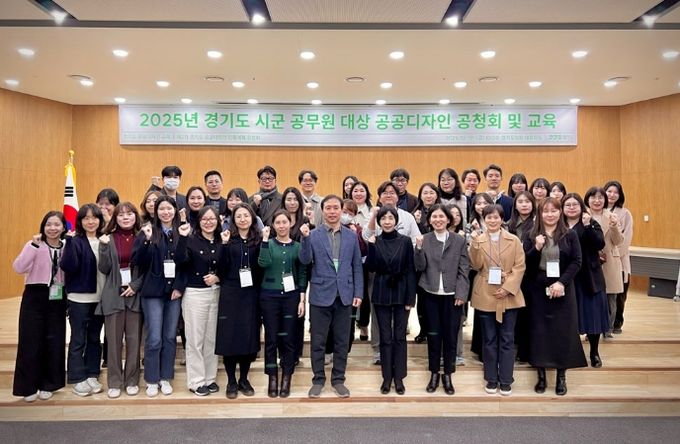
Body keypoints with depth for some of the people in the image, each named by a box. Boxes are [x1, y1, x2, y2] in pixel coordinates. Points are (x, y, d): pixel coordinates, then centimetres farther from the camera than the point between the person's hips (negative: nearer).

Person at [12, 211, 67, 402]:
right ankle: (28, 386, 15)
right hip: (35, 298, -3)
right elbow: (18, 268, -21)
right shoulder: (35, 245, -6)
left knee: (54, 341, 8)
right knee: (31, 341, 2)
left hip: (57, 300, 3)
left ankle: (48, 384, 22)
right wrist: (33, 245, -29)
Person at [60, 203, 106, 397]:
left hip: (100, 298, 4)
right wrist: (69, 241, -28)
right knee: (78, 339, 5)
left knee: (94, 338, 13)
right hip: (79, 298, -4)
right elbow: (67, 266, -21)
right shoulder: (76, 241, -6)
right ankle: (78, 379, 15)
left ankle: (92, 375, 23)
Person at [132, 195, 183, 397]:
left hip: (174, 292, 2)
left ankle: (166, 378, 23)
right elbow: (136, 262, -8)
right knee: (154, 339, 0)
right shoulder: (148, 233, 0)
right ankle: (151, 380, 16)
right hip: (153, 292, -2)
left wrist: (180, 287, -3)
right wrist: (146, 240, -20)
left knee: (170, 337, 9)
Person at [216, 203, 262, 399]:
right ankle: (231, 381, 16)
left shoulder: (258, 240, 6)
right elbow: (221, 269, -8)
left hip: (251, 294, 2)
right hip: (230, 293, -2)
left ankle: (244, 379, 22)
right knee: (229, 335, 1)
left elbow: (263, 267, 4)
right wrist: (225, 244, -15)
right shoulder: (229, 239, 1)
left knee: (249, 335, 6)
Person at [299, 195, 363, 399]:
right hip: (320, 295, -2)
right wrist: (305, 238, -25)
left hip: (344, 295, 2)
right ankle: (318, 380, 22)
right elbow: (305, 260, -11)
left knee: (342, 341, 10)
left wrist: (358, 293, 1)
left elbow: (357, 267, 7)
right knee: (318, 341, 7)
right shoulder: (313, 234, -1)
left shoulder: (351, 236, 6)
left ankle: (338, 379, 24)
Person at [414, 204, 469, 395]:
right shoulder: (424, 240, 4)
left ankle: (447, 375, 21)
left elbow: (464, 270, 0)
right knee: (433, 335, 7)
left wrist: (461, 294, -8)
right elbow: (420, 267, -2)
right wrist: (419, 248, -17)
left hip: (452, 295, 0)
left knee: (451, 335, 6)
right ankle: (434, 374, 21)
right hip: (431, 295, 0)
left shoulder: (459, 240, 2)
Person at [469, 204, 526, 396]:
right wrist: (475, 244, -19)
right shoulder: (477, 240, 2)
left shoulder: (514, 240, 3)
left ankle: (506, 380, 16)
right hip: (485, 296, 0)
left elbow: (520, 266, -2)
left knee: (507, 339, 5)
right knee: (489, 339, 9)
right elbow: (476, 266, -6)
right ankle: (491, 379, 19)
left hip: (509, 296, 0)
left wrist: (508, 287, -12)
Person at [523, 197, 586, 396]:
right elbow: (525, 264, -2)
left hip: (562, 290, 0)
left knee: (563, 331, 4)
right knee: (539, 331, 4)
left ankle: (561, 377, 16)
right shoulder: (531, 236, 4)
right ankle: (541, 375, 15)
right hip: (538, 291, 0)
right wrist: (536, 248, -18)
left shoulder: (570, 235, 3)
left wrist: (562, 283, -14)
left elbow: (576, 262, -2)